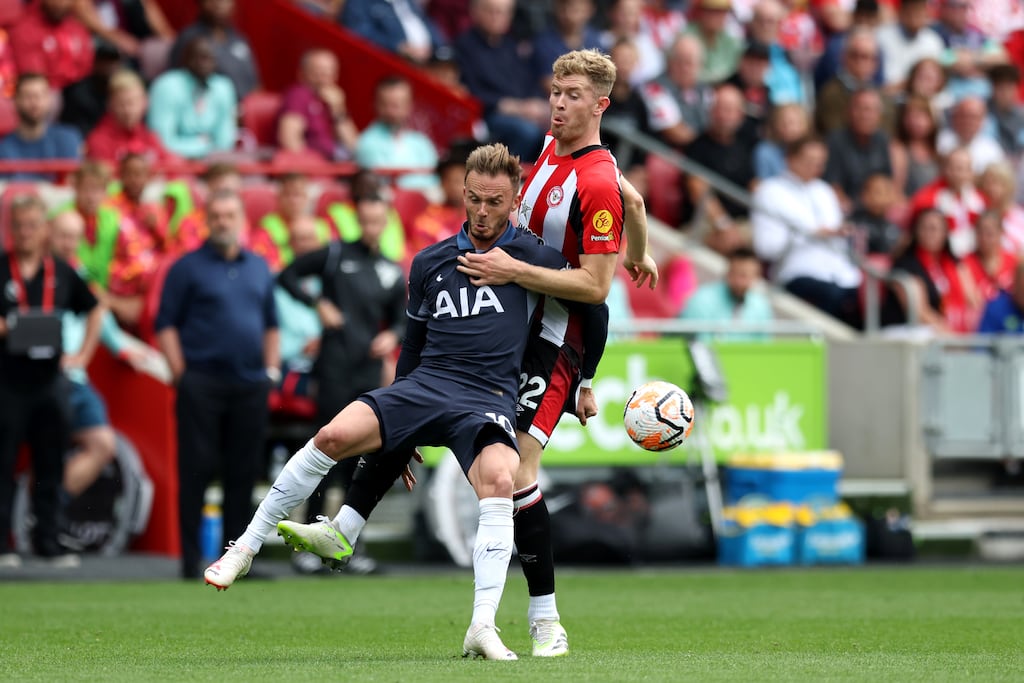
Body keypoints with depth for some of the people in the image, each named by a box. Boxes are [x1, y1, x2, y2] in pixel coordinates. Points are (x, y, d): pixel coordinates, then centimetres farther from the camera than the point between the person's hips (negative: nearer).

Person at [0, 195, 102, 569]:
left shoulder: (61, 272, 9)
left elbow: (95, 310, 22)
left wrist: (83, 355, 14)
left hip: (49, 380, 4)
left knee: (50, 467, 8)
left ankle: (47, 541, 15)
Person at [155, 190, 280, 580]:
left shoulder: (259, 268, 15)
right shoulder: (188, 267, 0)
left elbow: (270, 324, 21)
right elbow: (166, 325, -2)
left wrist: (271, 369, 11)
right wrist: (180, 373, -9)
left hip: (250, 385, 4)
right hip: (202, 383, -4)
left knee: (243, 473, 5)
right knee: (196, 471, -5)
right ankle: (190, 560, -2)